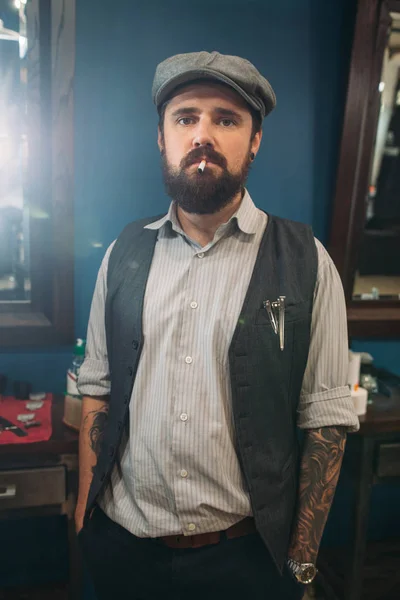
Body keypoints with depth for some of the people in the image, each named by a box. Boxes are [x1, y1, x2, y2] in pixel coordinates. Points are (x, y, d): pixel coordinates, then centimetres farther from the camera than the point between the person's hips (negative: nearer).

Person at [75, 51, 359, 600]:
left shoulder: (306, 262, -10)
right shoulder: (124, 252, -1)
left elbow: (325, 417, -9)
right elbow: (97, 389, 3)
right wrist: (85, 510, 2)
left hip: (245, 554, -2)